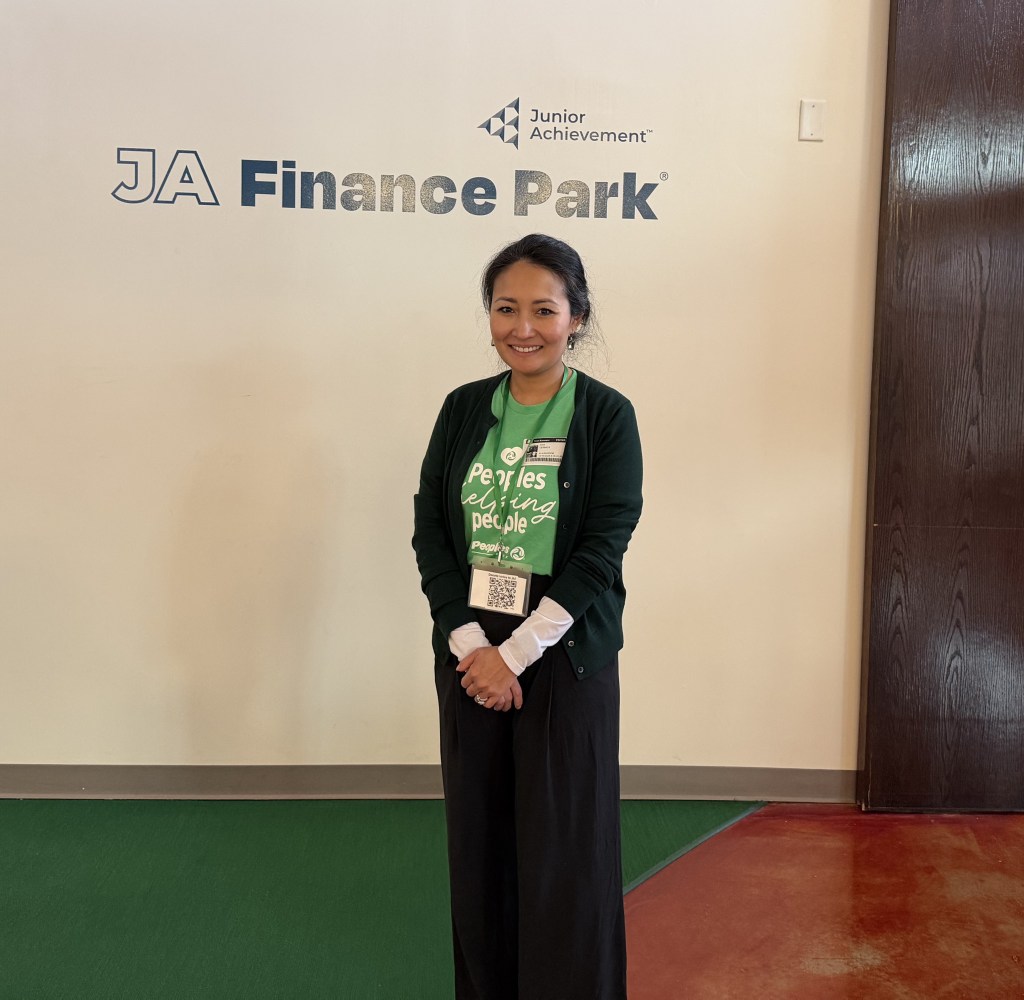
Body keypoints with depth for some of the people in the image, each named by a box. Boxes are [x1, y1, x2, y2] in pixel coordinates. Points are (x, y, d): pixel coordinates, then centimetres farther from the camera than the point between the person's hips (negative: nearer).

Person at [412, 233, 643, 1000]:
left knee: (562, 848, 6)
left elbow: (602, 550, -11)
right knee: (480, 839, 13)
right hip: (469, 657, 3)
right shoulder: (463, 409, 4)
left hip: (565, 659, -3)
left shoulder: (607, 415, -6)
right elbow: (430, 531, 1)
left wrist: (514, 654, -14)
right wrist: (469, 643, -10)